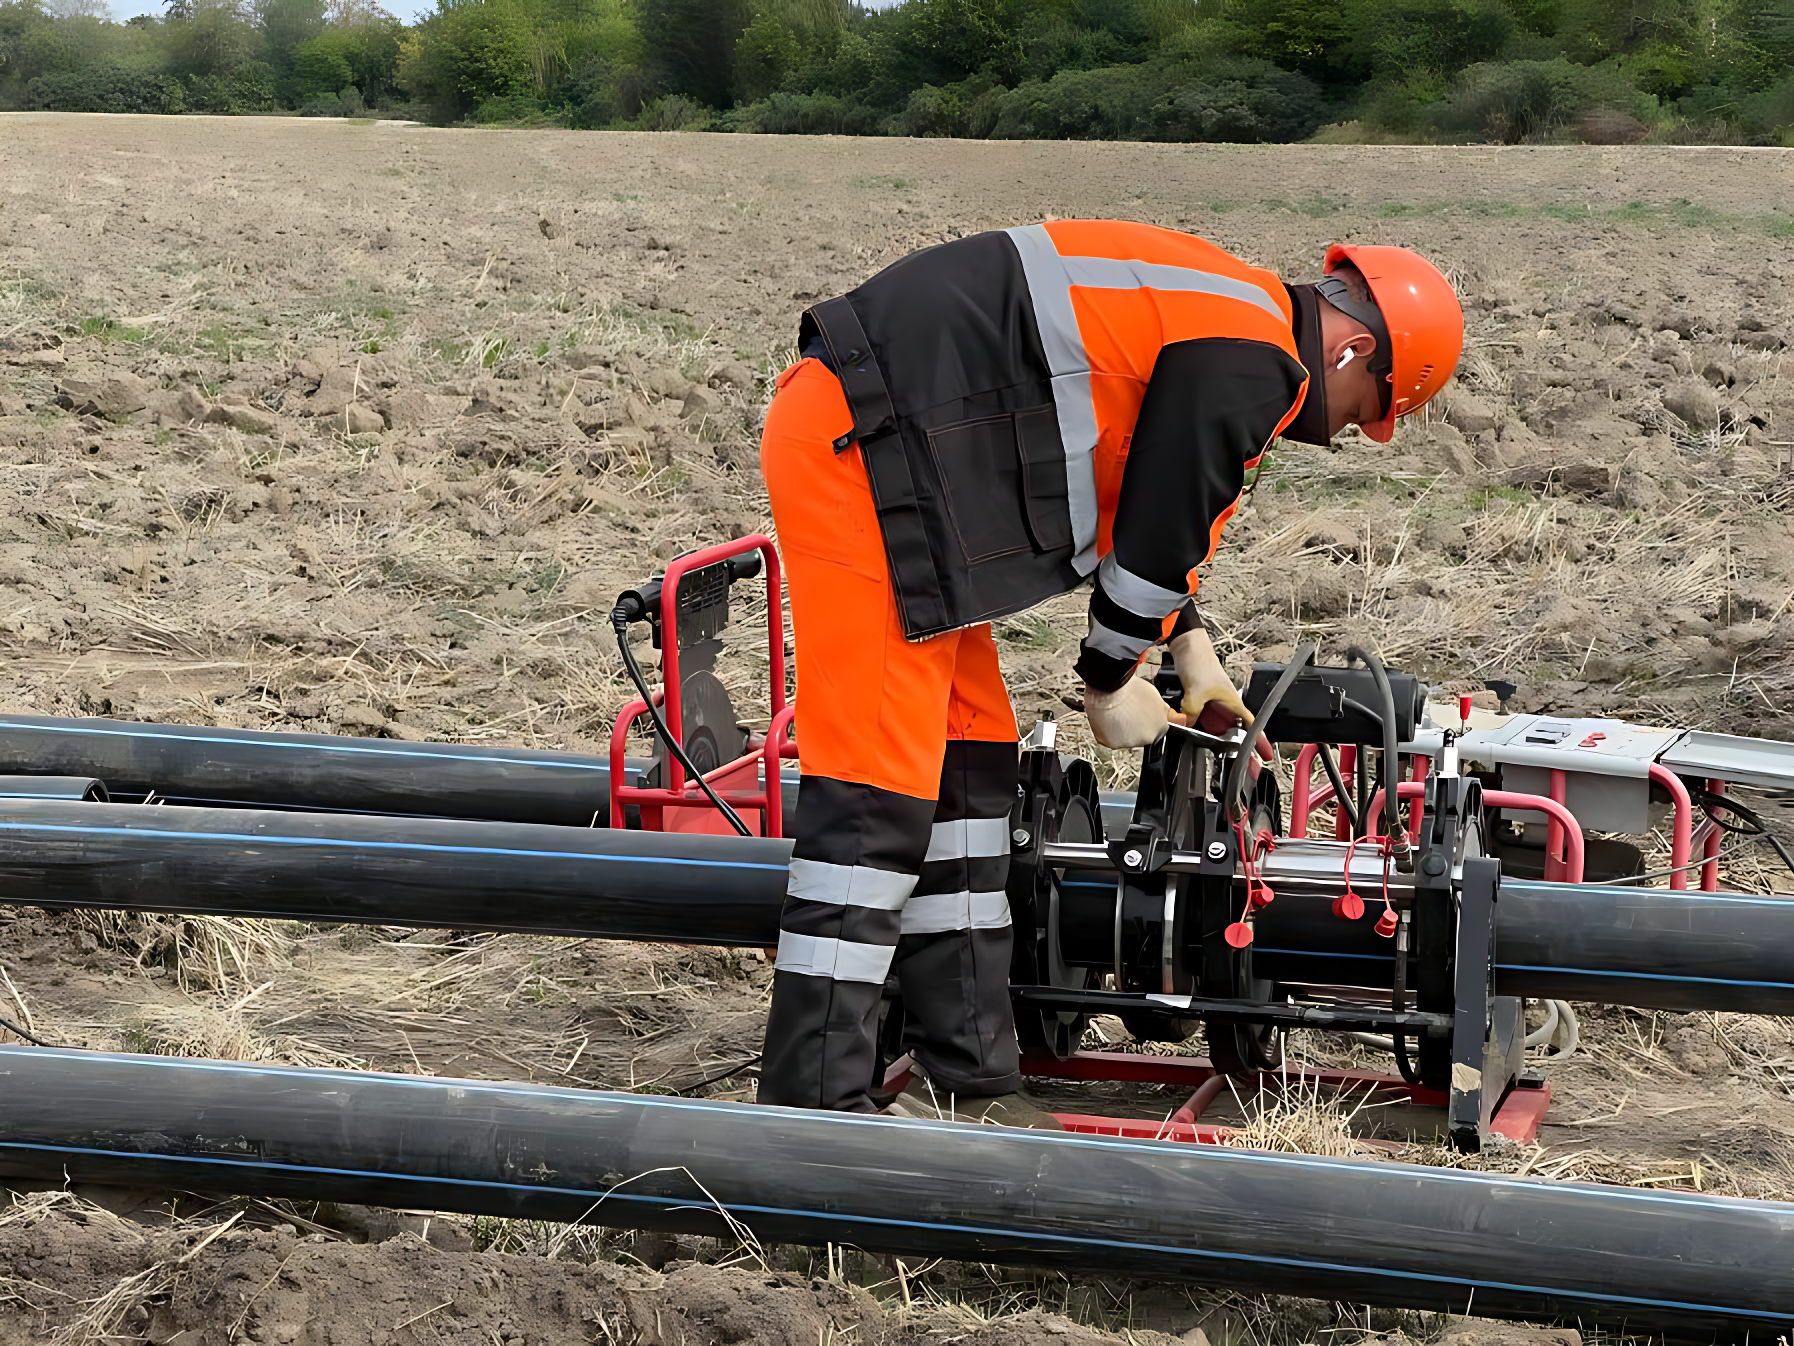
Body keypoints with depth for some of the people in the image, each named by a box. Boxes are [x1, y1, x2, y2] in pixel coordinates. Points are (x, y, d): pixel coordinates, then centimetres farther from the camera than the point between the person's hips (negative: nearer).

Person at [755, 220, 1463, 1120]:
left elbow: (1155, 502, 33)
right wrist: (1112, 681, 10)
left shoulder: (1207, 320, 22)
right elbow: (1155, 532, -5)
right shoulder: (1251, 363, -10)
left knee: (969, 758, 12)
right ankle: (814, 1107, -7)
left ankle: (971, 1081, 17)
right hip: (859, 447, -11)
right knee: (879, 785, -11)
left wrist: (1191, 649, 31)